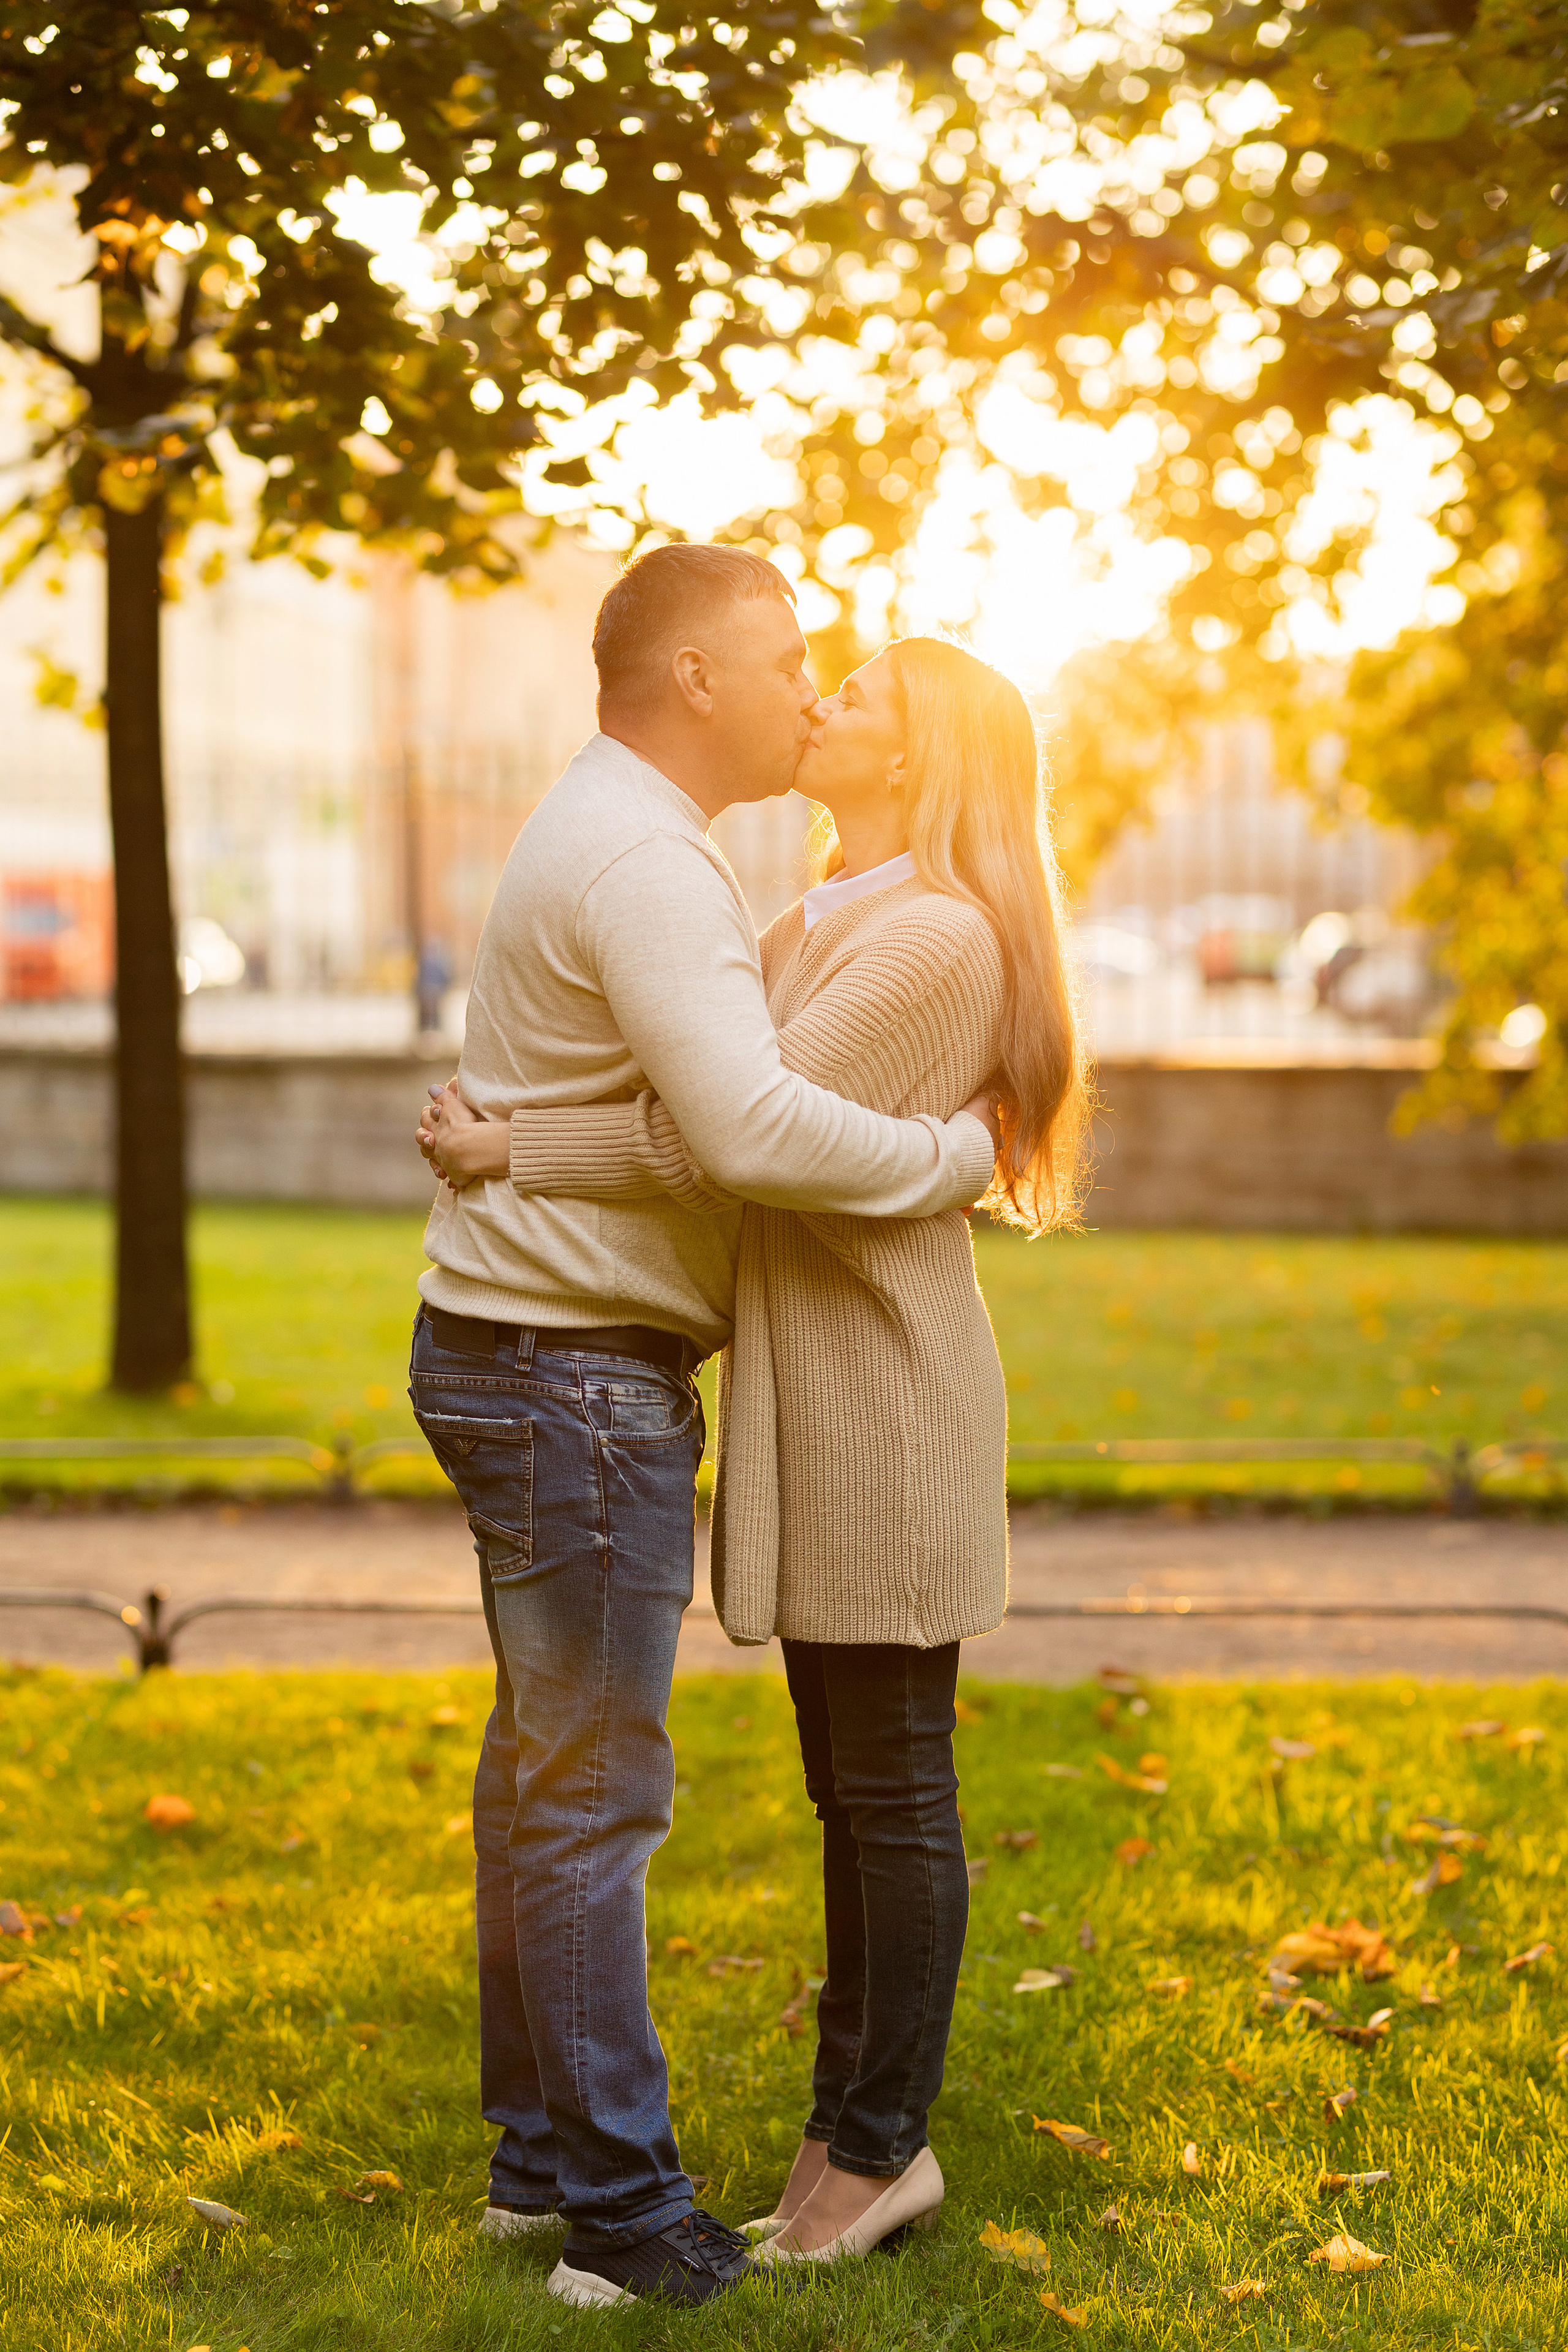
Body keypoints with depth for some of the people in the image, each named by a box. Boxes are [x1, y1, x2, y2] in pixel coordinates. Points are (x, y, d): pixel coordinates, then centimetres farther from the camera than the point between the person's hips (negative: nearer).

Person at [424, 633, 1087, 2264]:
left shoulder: (936, 936, -16)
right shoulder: (827, 924, 15)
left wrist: (507, 1149, -16)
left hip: (887, 1404, -10)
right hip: (811, 1405, 10)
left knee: (891, 1790, 1)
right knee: (853, 1789, 14)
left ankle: (879, 2141, 12)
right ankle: (859, 2121, 24)